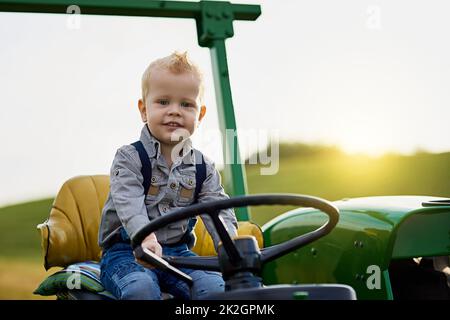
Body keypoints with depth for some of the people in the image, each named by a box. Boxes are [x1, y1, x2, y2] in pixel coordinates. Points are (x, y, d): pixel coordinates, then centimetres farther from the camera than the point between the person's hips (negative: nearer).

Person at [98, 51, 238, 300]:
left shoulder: (203, 168, 5)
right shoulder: (129, 158, -8)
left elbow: (217, 210, -7)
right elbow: (129, 205, -25)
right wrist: (147, 239, -46)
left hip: (177, 251, 4)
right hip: (127, 252, -3)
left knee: (215, 286, -20)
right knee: (142, 289, -33)